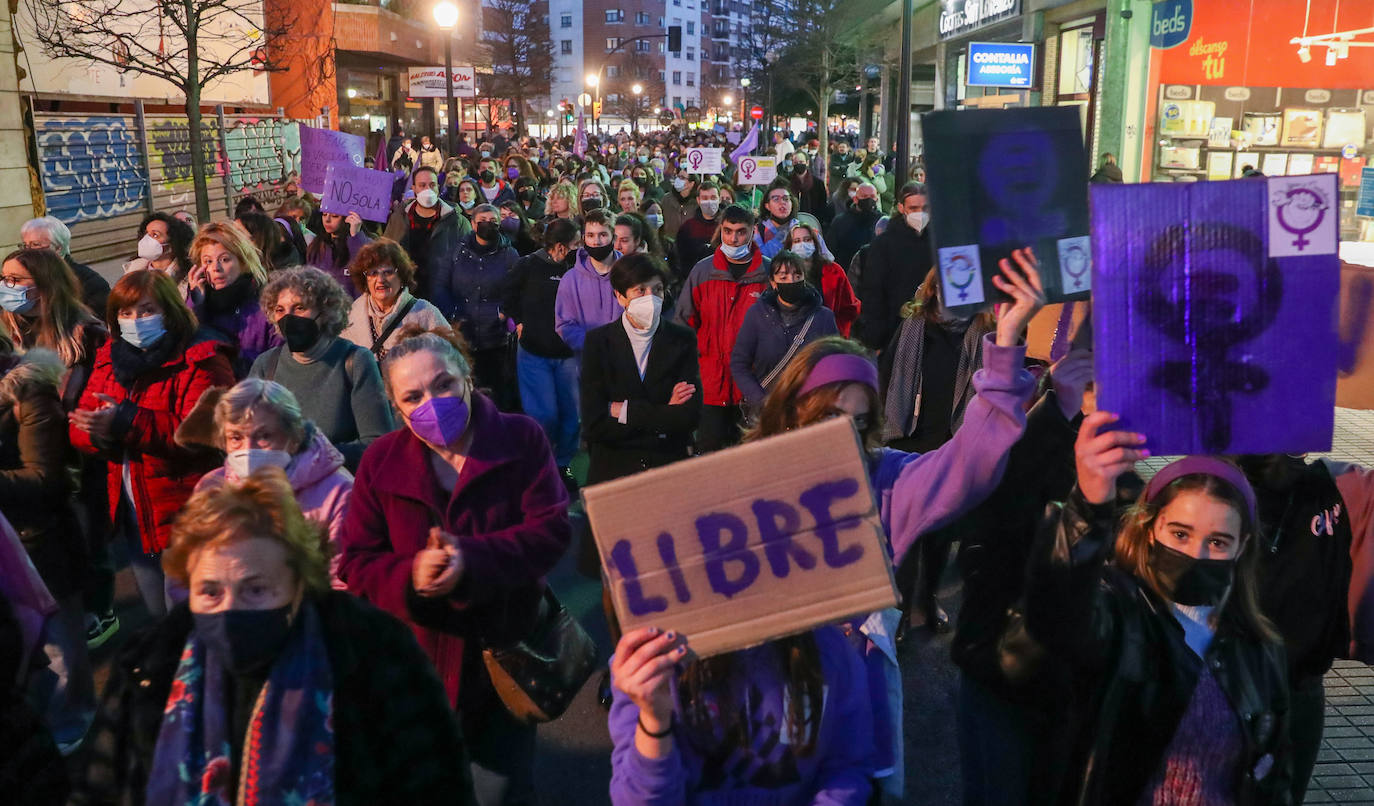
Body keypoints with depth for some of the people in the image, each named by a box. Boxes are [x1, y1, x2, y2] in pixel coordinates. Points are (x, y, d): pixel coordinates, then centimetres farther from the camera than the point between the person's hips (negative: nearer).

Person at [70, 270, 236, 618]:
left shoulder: (201, 359, -12)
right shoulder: (110, 358, 10)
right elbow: (80, 429, 6)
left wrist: (126, 422, -30)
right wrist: (99, 433, -17)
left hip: (185, 514, -7)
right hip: (132, 514, 7)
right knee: (157, 616, 23)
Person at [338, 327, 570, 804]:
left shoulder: (521, 438, -9)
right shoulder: (380, 461, -4)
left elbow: (551, 531, -17)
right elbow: (358, 564, -5)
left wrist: (472, 558, -32)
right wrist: (411, 575, -27)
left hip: (507, 650, -2)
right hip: (418, 658, 2)